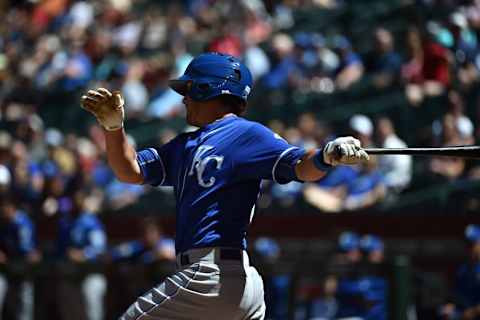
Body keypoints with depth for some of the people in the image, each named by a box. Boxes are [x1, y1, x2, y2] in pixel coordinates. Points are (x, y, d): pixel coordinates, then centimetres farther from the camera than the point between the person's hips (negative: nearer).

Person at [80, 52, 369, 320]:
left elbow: (300, 166, -16)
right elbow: (131, 171, 23)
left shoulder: (246, 134, -4)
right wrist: (113, 126, 7)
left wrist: (326, 156, -38)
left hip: (211, 276, -9)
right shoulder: (186, 145, 23)